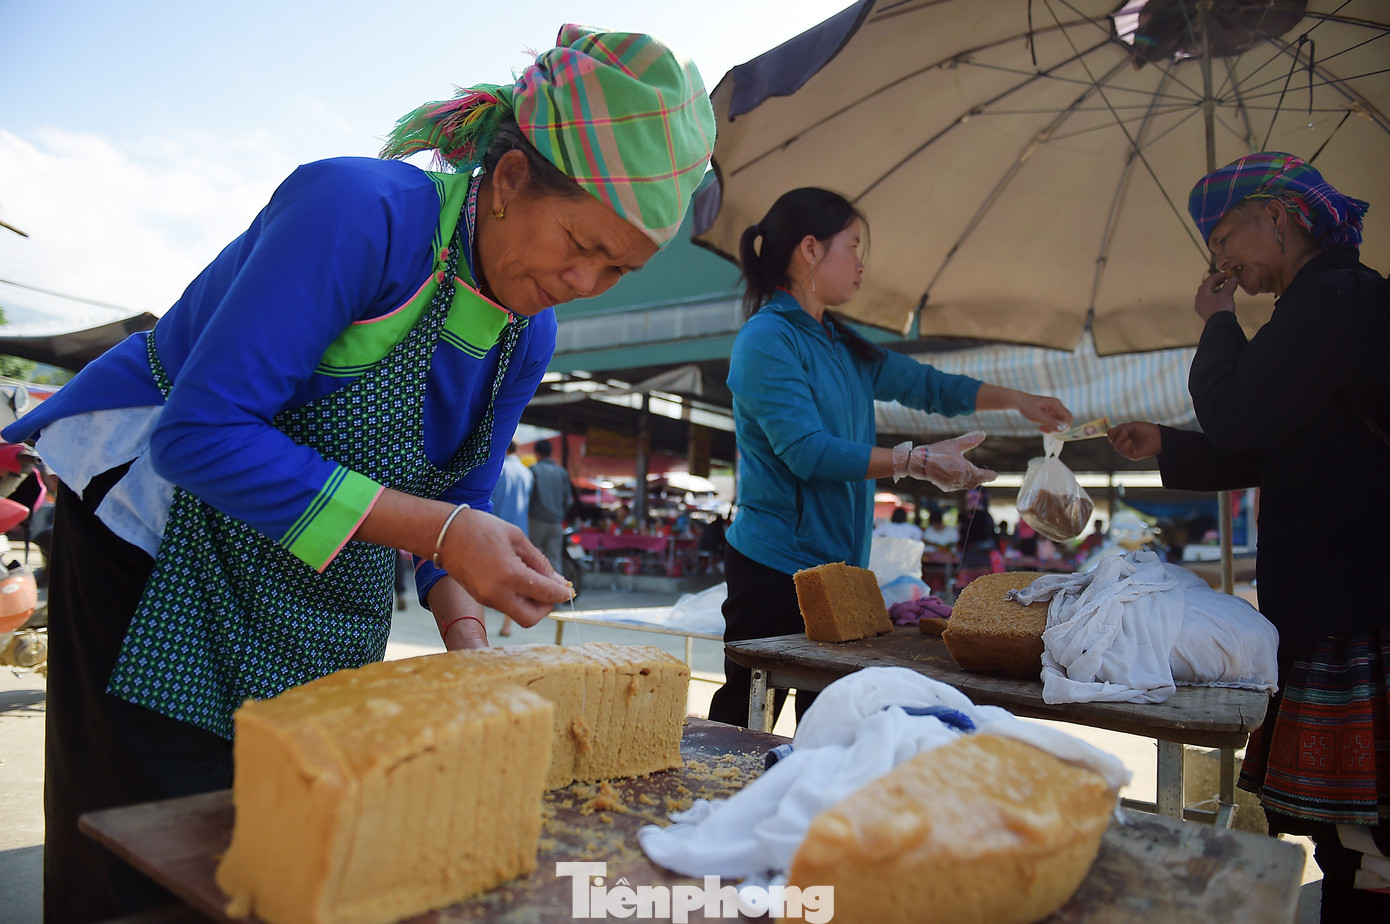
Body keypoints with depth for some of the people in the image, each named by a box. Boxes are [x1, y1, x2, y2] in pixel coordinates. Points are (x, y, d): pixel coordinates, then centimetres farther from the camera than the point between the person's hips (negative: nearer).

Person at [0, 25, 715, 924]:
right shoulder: (357, 209, -25)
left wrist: (464, 628, -11)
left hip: (322, 597, 6)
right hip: (161, 531, -6)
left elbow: (460, 509, 6)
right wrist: (434, 530, -34)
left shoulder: (529, 339, -2)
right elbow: (201, 432, -30)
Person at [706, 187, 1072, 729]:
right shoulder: (767, 339, -11)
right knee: (743, 726, -1)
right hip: (775, 567, -8)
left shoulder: (841, 344, 15)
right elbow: (808, 451, -20)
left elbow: (921, 382, 26)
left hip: (836, 564, 8)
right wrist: (917, 462, -18)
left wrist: (1018, 401, 24)